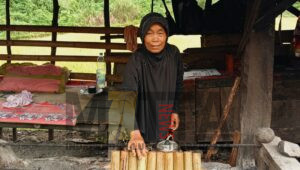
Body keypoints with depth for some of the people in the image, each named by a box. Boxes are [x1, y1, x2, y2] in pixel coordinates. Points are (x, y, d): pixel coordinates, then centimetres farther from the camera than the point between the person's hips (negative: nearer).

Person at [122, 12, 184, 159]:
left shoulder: (174, 54, -13)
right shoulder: (136, 60, -28)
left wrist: (175, 110, 5)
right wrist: (135, 133, -51)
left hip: (165, 120, 4)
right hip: (143, 123, -4)